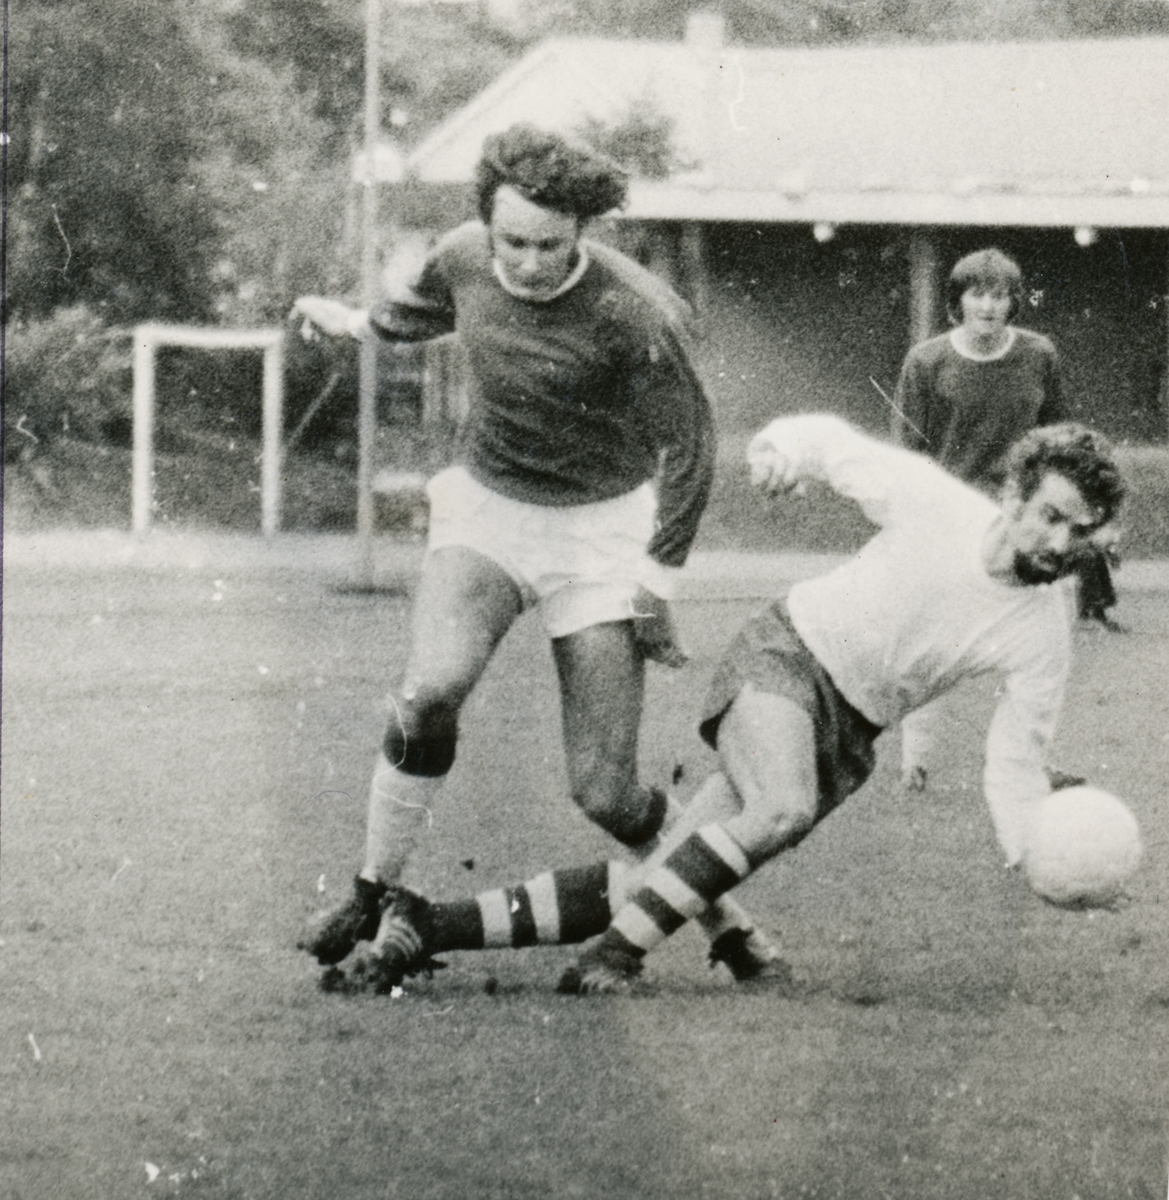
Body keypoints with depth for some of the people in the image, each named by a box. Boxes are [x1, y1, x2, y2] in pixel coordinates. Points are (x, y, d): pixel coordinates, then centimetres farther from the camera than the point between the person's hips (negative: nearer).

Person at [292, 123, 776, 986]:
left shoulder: (630, 314, -23)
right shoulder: (465, 260, -10)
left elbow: (689, 444, -11)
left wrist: (657, 582, -9)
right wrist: (356, 322, 37)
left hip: (600, 526, -3)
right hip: (485, 509, 3)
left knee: (604, 792, -7)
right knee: (433, 690, -26)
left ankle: (720, 914, 21)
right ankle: (373, 899, -10)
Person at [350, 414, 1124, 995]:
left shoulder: (1043, 638, -9)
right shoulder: (932, 500, -13)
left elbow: (1014, 772, -9)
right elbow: (836, 446, 2)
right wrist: (788, 445, -21)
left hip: (849, 731, 3)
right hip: (786, 653, -3)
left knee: (653, 888, -9)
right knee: (782, 809, -37)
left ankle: (429, 928, -3)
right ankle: (612, 959, -29)